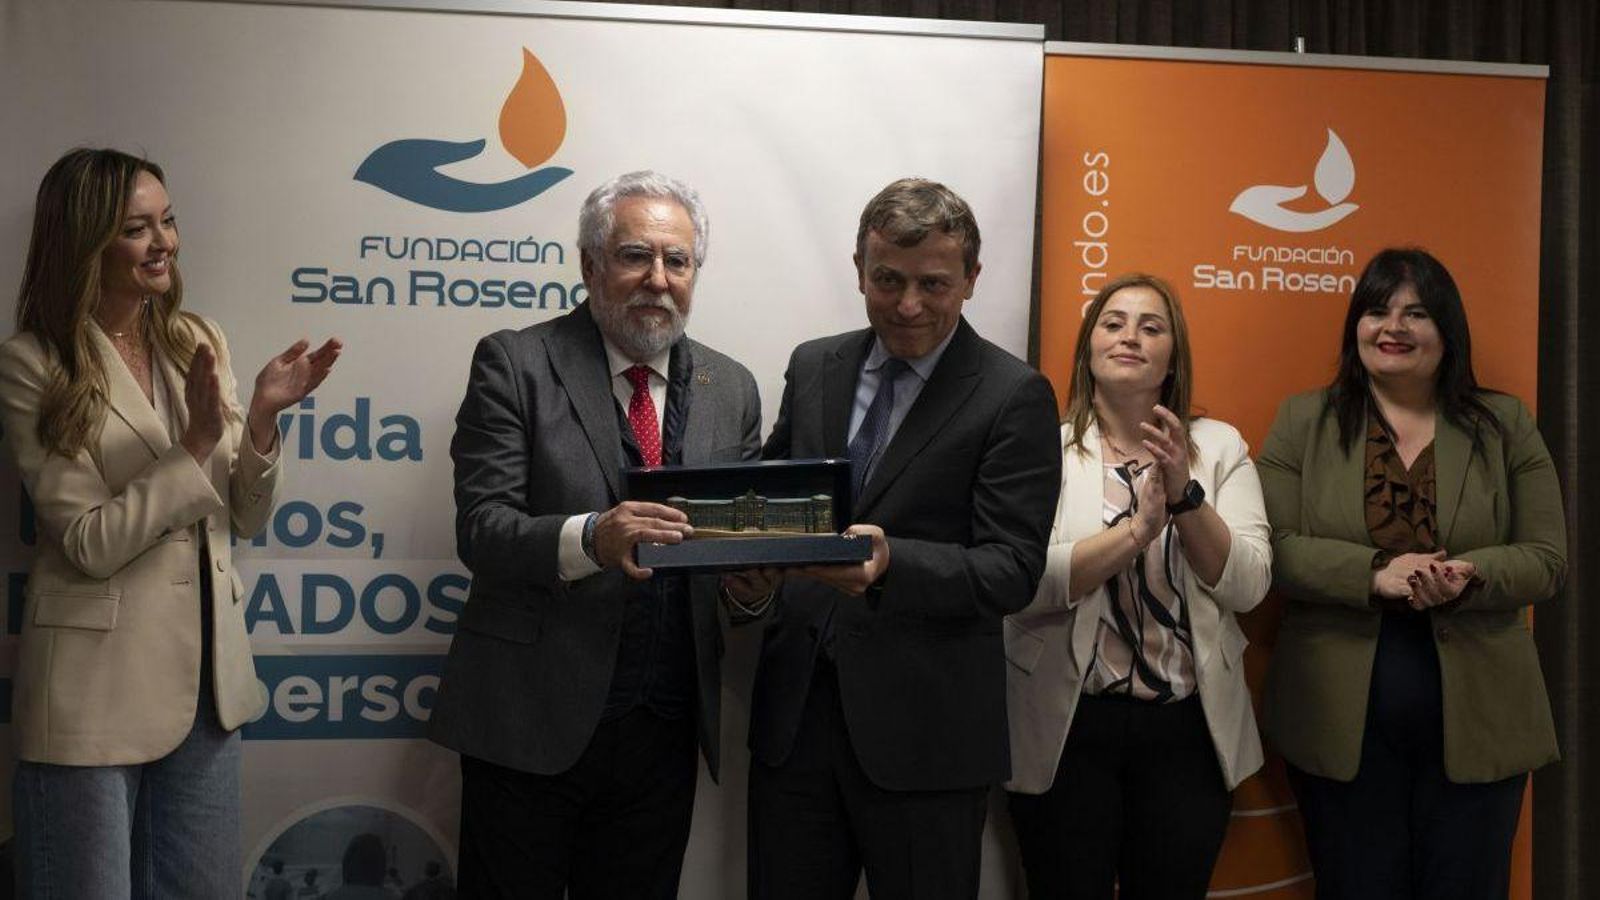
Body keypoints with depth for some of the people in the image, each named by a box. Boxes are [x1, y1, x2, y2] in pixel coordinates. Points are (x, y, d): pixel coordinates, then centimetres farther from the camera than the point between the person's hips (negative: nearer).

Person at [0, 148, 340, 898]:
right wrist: (196, 443, -20)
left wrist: (261, 416, -11)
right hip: (97, 688, -5)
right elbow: (90, 542, -15)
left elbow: (246, 518, 5)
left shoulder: (198, 342, 5)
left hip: (207, 673, 5)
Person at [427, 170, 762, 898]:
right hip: (532, 722, -3)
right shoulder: (516, 364, -5)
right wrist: (590, 538, -31)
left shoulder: (731, 390, 8)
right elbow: (481, 529, -13)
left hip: (663, 728, 4)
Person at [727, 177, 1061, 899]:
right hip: (793, 705, 4)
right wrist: (745, 567, -7)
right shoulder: (812, 367, 9)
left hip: (923, 730, -4)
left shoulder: (1015, 397, -6)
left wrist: (891, 563, -30)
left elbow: (1013, 569, -12)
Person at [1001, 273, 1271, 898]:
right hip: (1067, 727, -2)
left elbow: (1248, 587, -5)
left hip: (1188, 728, 2)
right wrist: (1135, 530, -22)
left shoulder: (1220, 447, 4)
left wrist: (1184, 494, -17)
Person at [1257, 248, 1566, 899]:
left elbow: (1546, 559, 1)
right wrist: (1375, 573, -21)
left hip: (1476, 721, 1)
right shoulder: (1303, 422, 3)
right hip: (1340, 722, -1)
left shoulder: (1505, 424, 6)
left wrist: (1467, 578, -19)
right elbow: (1273, 548, -6)